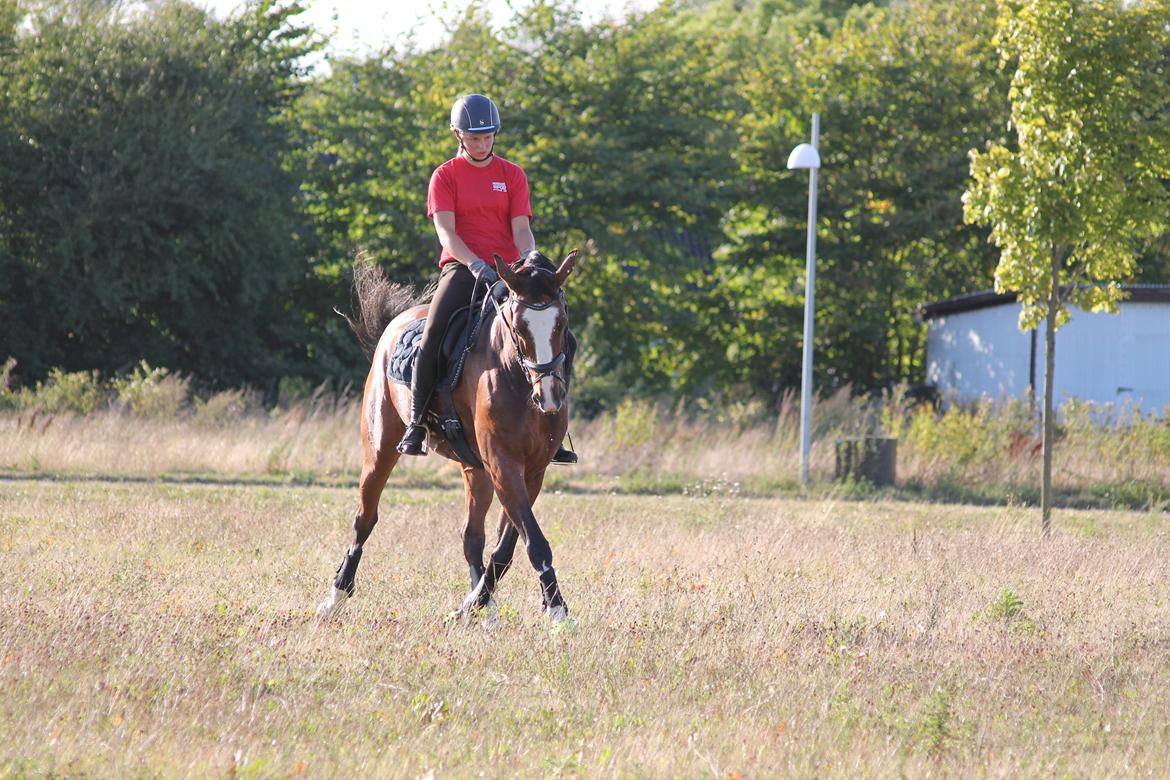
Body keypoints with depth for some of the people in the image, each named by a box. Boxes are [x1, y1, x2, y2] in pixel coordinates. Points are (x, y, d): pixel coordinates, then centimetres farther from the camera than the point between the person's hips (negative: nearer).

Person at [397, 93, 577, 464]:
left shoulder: (513, 175, 11)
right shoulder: (446, 176, 4)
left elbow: (521, 229, 3)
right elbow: (445, 231, -8)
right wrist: (475, 264, -24)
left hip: (506, 270, 2)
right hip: (461, 268, -2)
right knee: (433, 334, -27)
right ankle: (415, 423, -18)